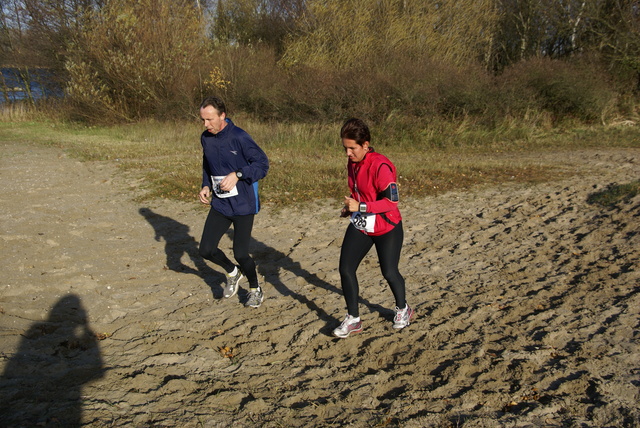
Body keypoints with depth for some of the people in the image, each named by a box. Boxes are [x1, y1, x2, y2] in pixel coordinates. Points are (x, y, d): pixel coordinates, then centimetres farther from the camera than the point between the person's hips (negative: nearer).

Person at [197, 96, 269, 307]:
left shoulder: (239, 137, -17)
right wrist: (206, 186, 1)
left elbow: (262, 164, -15)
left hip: (243, 205, -6)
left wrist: (237, 174, -27)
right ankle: (232, 273, 32)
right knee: (206, 250, 1)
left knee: (241, 254, -2)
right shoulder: (206, 138, 3)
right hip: (219, 204, 6)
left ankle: (255, 290, 27)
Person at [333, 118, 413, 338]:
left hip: (386, 230, -6)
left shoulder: (380, 166, -23)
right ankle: (353, 319, 13)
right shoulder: (352, 164, 1)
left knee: (389, 272, 9)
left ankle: (403, 310, 39)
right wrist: (350, 208, 1)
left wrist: (361, 207, -30)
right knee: (345, 270, -3)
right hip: (360, 227, 7)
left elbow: (391, 201, -27)